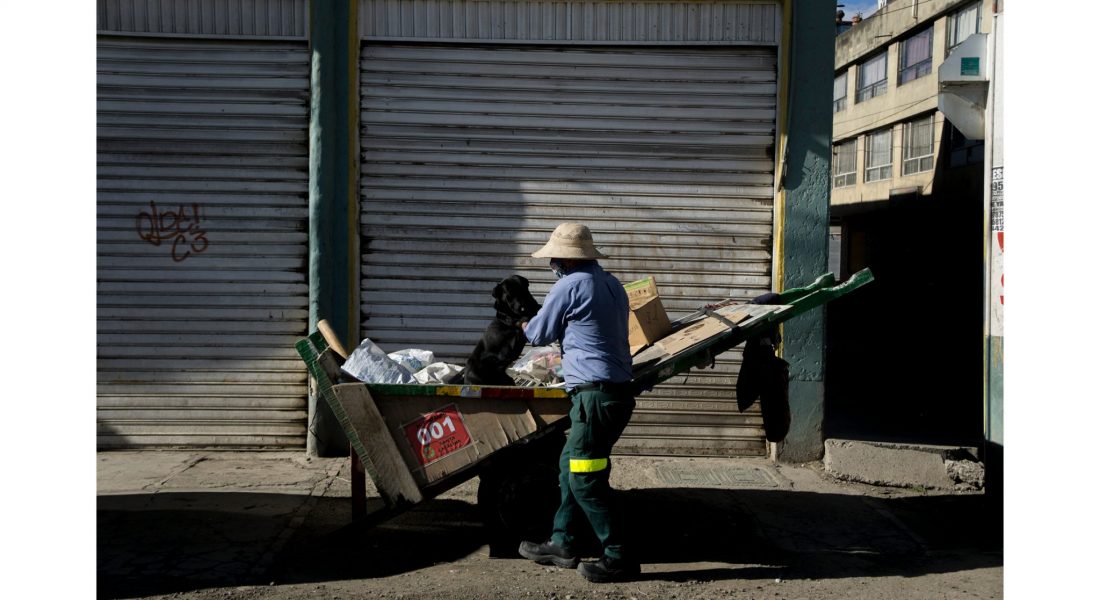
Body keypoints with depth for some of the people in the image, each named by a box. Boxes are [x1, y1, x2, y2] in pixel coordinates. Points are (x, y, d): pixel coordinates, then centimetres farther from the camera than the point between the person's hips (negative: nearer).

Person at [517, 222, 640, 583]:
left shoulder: (570, 286, -11)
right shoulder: (612, 284, 14)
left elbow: (538, 335, 1)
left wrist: (525, 327, 23)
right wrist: (565, 342, 27)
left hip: (595, 394, -9)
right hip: (618, 390, 9)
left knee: (584, 478, -3)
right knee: (571, 466, 18)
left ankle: (618, 558, 1)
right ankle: (563, 544, 25)